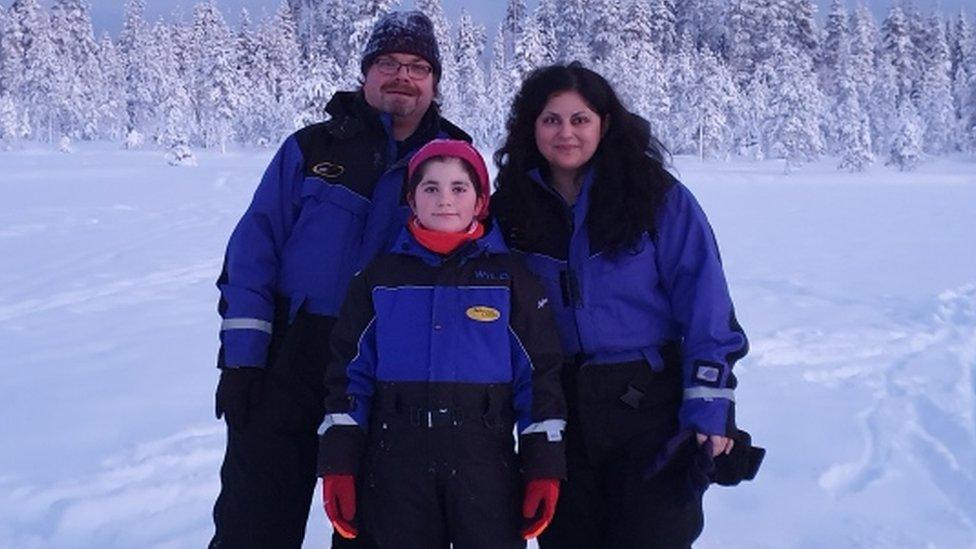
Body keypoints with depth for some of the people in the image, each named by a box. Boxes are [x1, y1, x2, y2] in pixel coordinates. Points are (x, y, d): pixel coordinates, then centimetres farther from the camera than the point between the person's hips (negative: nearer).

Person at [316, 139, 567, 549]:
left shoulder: (510, 279, 4)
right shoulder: (379, 279, 8)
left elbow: (540, 374, 3)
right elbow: (349, 372, 7)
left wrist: (544, 467, -2)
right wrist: (339, 463, 1)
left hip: (485, 459, -1)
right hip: (397, 461, 1)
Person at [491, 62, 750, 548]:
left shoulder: (660, 199, -8)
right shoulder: (512, 209, 2)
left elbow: (704, 307, -9)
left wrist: (709, 407, -13)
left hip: (650, 404, -3)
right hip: (557, 411, 4)